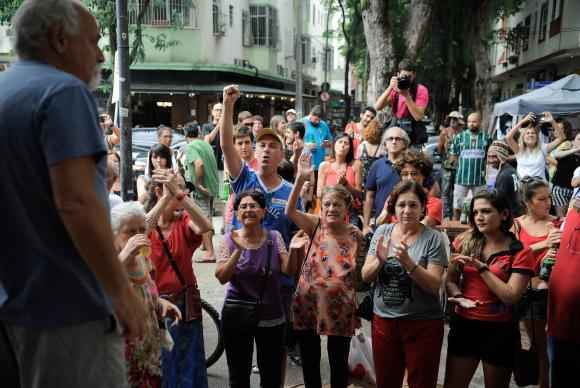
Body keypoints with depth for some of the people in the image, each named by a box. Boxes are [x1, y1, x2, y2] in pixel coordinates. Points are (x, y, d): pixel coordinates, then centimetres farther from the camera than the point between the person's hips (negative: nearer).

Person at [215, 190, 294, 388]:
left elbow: (289, 270, -9)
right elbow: (221, 277, -15)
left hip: (271, 316, 1)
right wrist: (239, 250, -28)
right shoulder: (230, 239, -6)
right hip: (237, 315, -1)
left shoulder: (274, 237, -2)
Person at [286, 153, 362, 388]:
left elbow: (361, 273, 6)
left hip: (339, 308, 0)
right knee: (309, 361, 15)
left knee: (339, 362, 13)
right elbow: (290, 211, -26)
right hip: (309, 305, 0)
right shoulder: (315, 226, -6)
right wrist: (301, 179, -35)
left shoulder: (355, 235, -4)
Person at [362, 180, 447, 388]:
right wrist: (380, 261, -19)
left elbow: (434, 285, -15)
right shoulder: (382, 232, 2)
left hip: (423, 323, -3)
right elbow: (366, 276, 2)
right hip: (383, 320, 4)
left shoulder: (433, 238, -9)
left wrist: (408, 263, -30)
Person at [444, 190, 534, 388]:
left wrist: (481, 267, -20)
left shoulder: (520, 253, -8)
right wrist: (458, 296, -20)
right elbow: (450, 280, 1)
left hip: (499, 331, -2)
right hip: (464, 325, 3)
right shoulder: (464, 242, 2)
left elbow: (511, 297, -15)